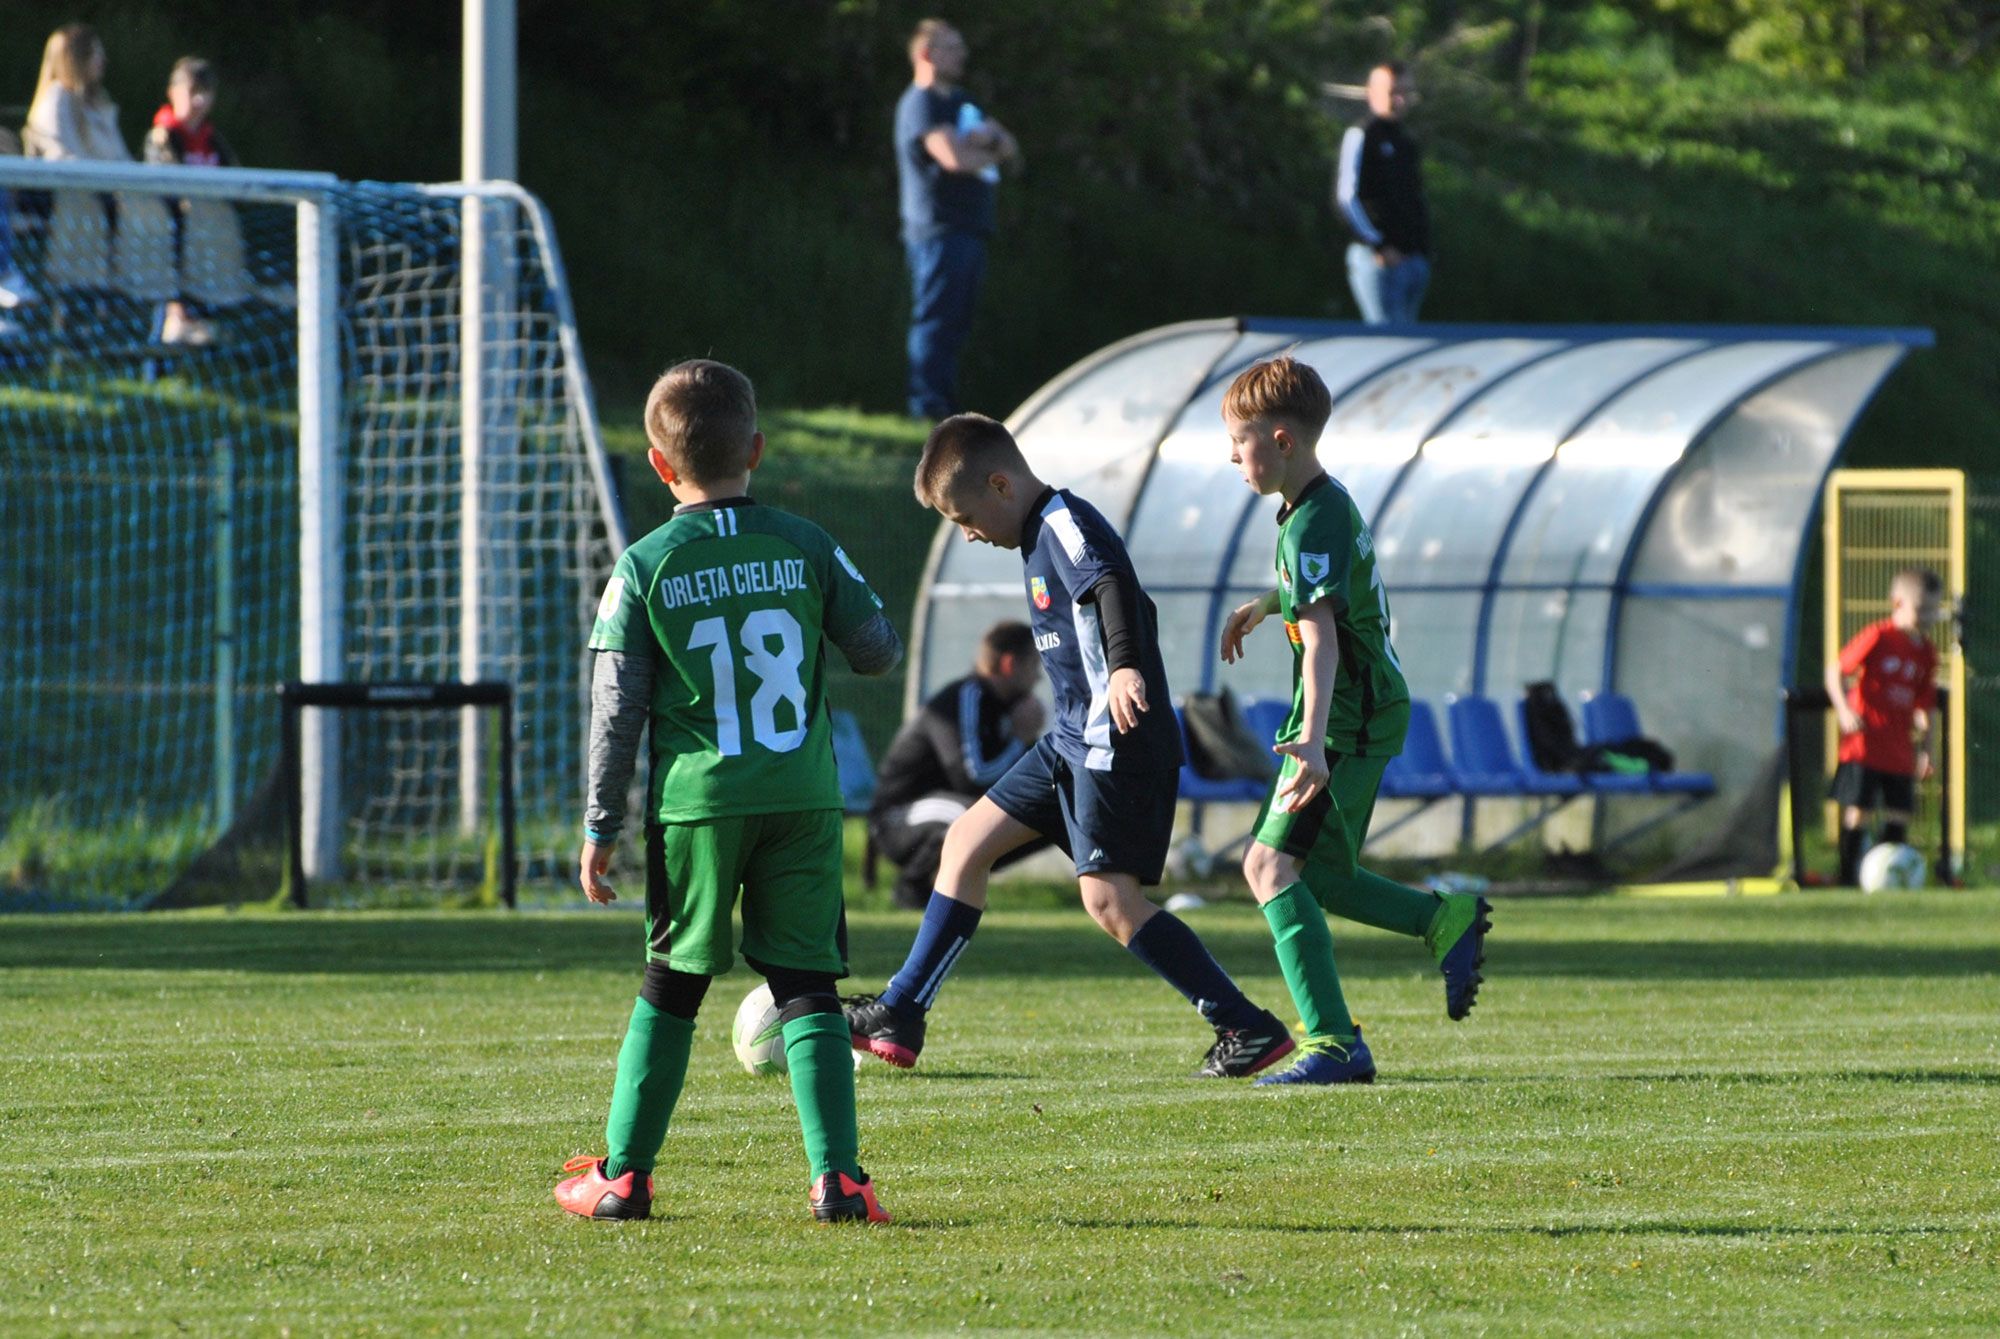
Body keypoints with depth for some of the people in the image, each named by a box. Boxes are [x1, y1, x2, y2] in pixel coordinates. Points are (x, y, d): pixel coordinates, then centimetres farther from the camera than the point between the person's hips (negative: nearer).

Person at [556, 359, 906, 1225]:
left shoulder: (645, 569, -3)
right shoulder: (808, 550, 0)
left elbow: (617, 712, -2)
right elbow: (878, 651, 8)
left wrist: (601, 830, 4)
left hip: (696, 805, -1)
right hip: (804, 798, 1)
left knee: (670, 987, 11)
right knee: (807, 987, 2)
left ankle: (624, 1174, 15)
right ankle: (837, 1175, -8)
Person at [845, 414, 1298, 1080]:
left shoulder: (1066, 524, -13)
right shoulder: (1045, 533, 17)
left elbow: (1116, 587, -32)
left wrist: (1125, 667, -48)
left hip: (1117, 743, -11)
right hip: (1073, 739, 11)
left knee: (1108, 897, -16)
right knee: (967, 841, 14)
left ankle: (1249, 1029, -12)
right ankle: (898, 1019, 20)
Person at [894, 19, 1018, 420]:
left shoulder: (958, 101, 22)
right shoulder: (921, 104, -8)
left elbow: (1009, 148, 17)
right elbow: (954, 157, -22)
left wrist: (987, 137, -5)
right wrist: (989, 153, -1)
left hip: (969, 230, 9)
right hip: (940, 231, -9)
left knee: (956, 324, 10)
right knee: (936, 321, -10)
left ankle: (945, 403, 12)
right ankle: (928, 406, -11)